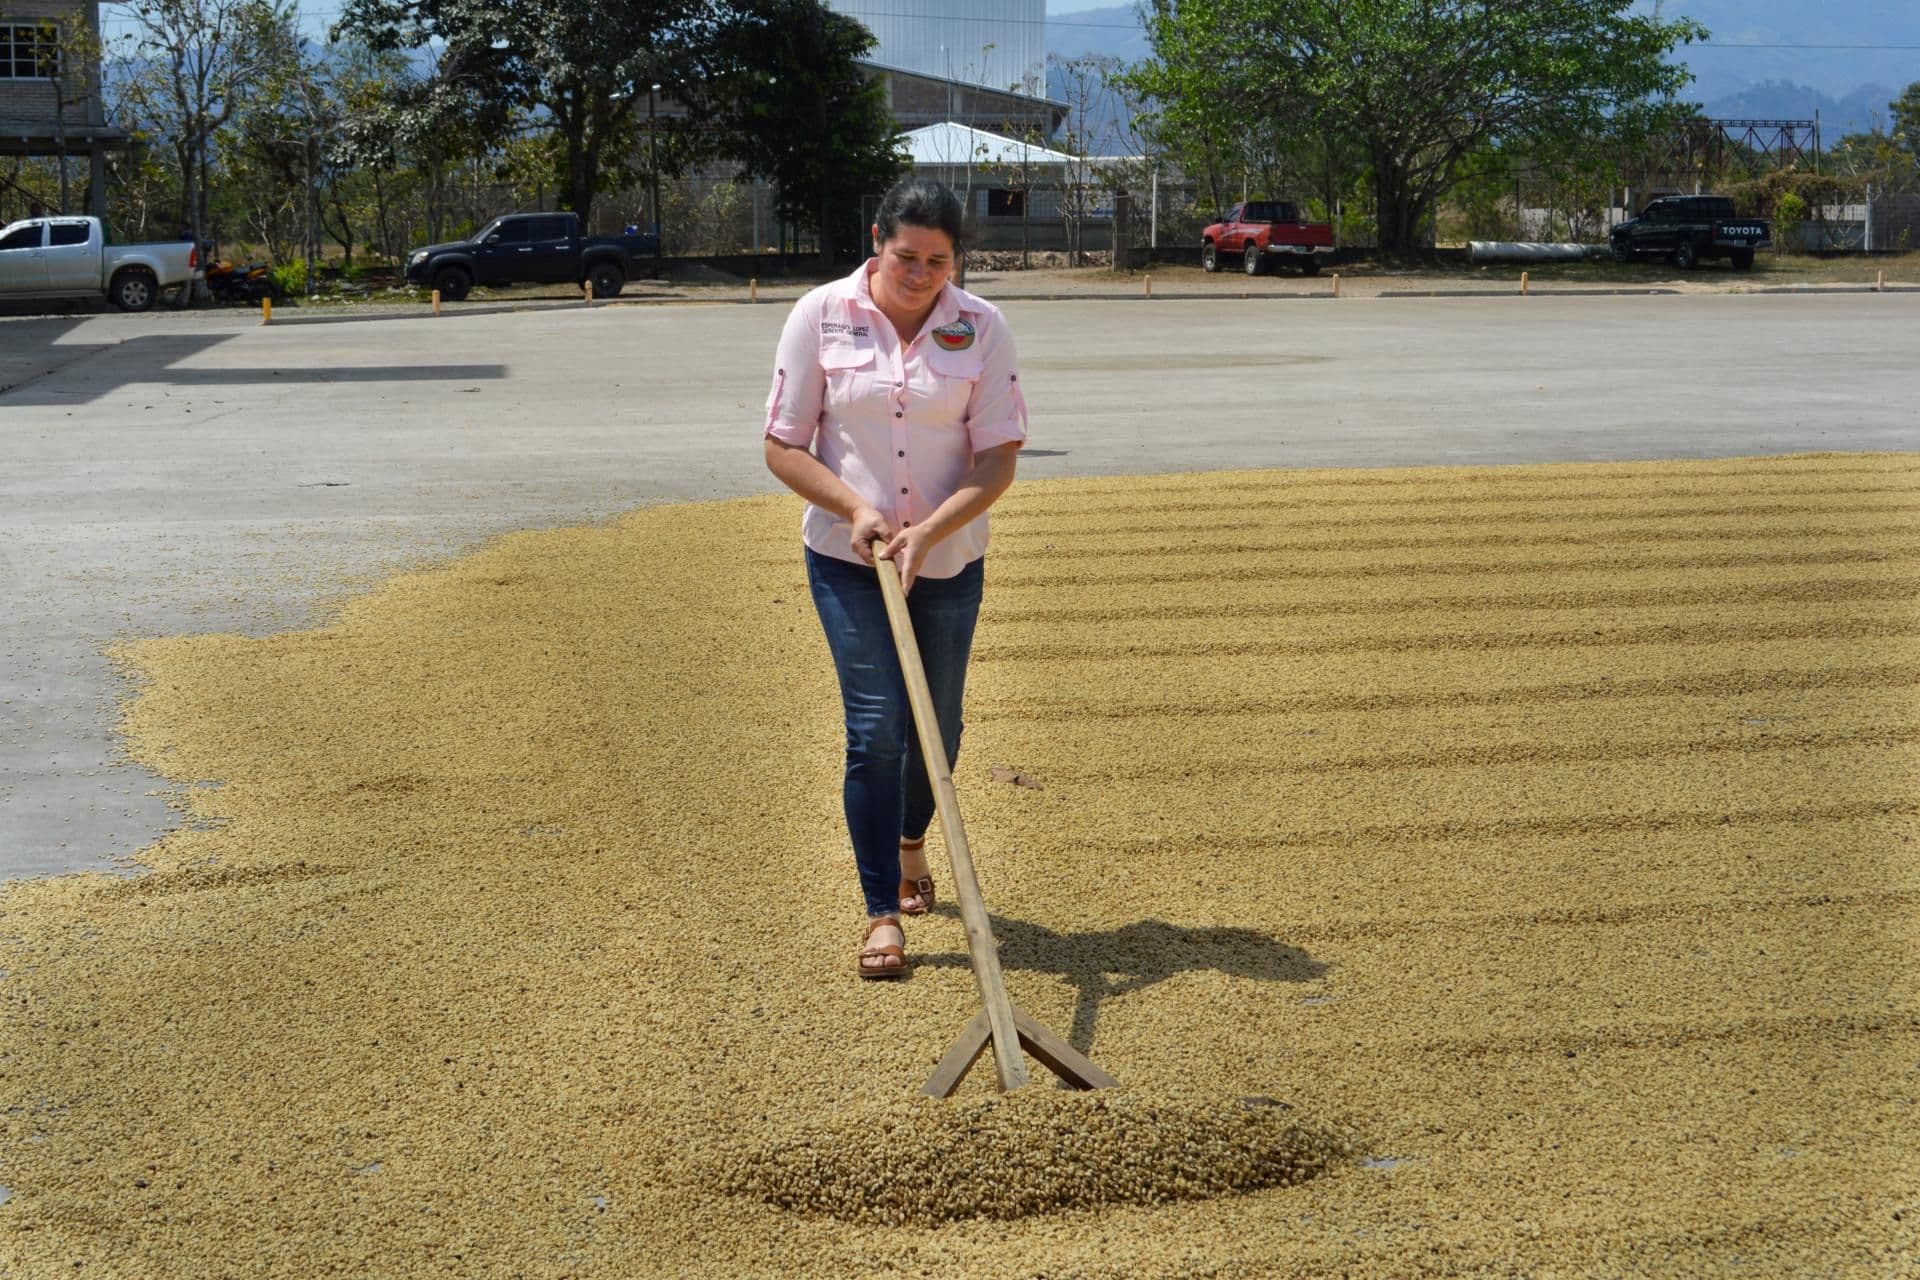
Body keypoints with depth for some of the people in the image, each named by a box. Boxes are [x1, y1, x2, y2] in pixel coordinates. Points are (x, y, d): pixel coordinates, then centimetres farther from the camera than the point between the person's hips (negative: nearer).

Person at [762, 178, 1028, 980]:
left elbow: (998, 459, -7)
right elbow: (783, 446, -4)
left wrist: (929, 530, -22)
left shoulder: (981, 328, -5)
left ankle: (911, 841, 45)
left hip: (949, 562, 2)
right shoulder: (821, 316, -7)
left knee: (937, 726, 14)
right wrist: (855, 507, -20)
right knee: (876, 728, -9)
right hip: (847, 559, -2)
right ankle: (882, 913, 1)